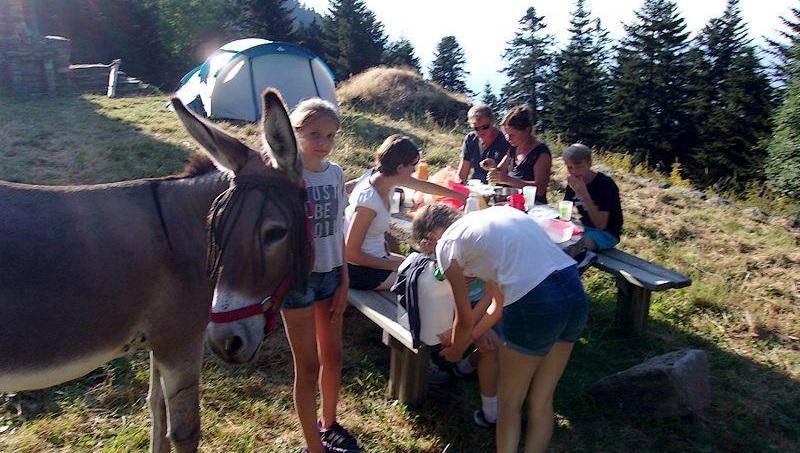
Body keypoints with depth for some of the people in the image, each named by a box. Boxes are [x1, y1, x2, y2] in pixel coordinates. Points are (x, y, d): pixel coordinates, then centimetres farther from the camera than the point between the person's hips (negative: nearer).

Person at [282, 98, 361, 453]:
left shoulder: (335, 173, 2)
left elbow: (338, 231, 7)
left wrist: (344, 281, 6)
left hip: (330, 274, 6)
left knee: (333, 357, 18)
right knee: (308, 365, 6)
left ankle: (329, 425, 42)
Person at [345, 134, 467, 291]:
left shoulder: (383, 177, -5)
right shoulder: (369, 200, -29)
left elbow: (424, 186, 13)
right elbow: (351, 253, -25)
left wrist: (461, 196, 25)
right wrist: (393, 265, -16)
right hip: (360, 270, -9)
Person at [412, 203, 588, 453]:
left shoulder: (447, 244, 4)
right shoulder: (491, 216, 24)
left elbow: (465, 320, 11)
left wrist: (455, 351, 32)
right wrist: (470, 337, 39)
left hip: (536, 305, -7)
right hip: (576, 292, 8)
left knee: (509, 402, 17)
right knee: (541, 400, 22)